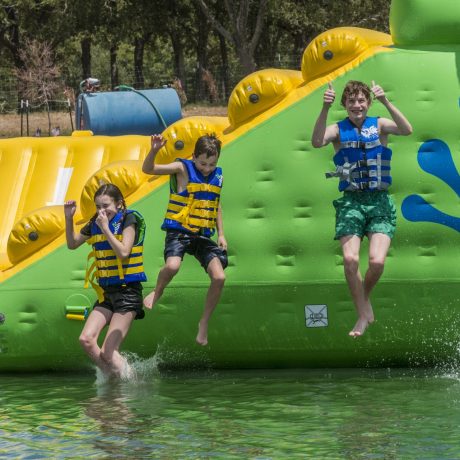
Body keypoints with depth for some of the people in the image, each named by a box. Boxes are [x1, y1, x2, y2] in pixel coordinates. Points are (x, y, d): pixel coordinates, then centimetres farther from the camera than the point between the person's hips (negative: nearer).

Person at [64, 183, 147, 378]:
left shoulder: (128, 219, -8)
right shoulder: (95, 224, 10)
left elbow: (124, 252, -19)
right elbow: (72, 244, 21)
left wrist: (106, 228, -20)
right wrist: (69, 218, 7)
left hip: (128, 291, -6)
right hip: (106, 293, 6)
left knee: (108, 352, -12)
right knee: (86, 339, -13)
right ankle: (112, 377, 2)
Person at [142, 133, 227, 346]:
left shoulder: (217, 176, 10)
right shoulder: (183, 168, -6)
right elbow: (148, 169, -15)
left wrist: (221, 234, 15)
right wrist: (154, 151, -33)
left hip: (203, 236, 5)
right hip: (179, 232, -5)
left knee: (219, 277, -13)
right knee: (172, 266, -34)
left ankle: (204, 323, 7)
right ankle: (157, 293, 1)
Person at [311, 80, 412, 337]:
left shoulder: (379, 125, 3)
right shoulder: (339, 130, 3)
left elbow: (407, 130, -16)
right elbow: (317, 142, -17)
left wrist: (385, 102, -27)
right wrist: (325, 108, -28)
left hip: (379, 201, 0)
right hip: (351, 202, 0)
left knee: (377, 261, -17)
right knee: (350, 259, -16)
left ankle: (365, 297, 16)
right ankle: (364, 315, 3)